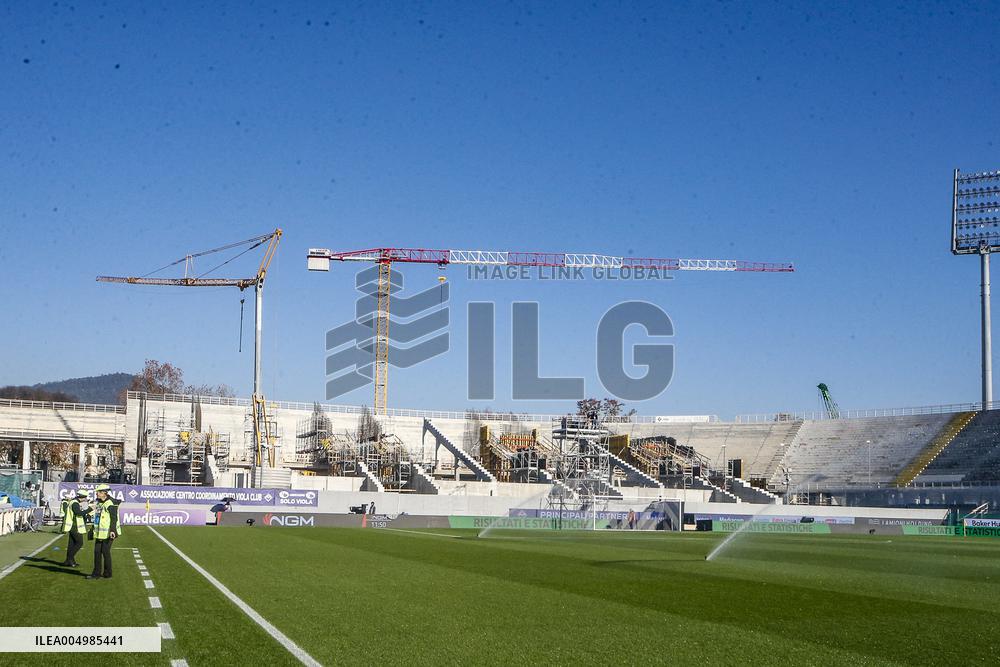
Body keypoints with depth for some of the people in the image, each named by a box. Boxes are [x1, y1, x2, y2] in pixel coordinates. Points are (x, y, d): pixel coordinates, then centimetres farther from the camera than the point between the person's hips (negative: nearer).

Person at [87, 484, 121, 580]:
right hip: (99, 533, 9)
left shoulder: (110, 504, -15)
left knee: (105, 552, -3)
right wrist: (94, 529, 25)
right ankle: (96, 573, 11)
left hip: (108, 533, -9)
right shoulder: (99, 503, 14)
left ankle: (107, 573, 8)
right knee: (97, 551, 6)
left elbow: (114, 518, -19)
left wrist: (112, 530, -27)